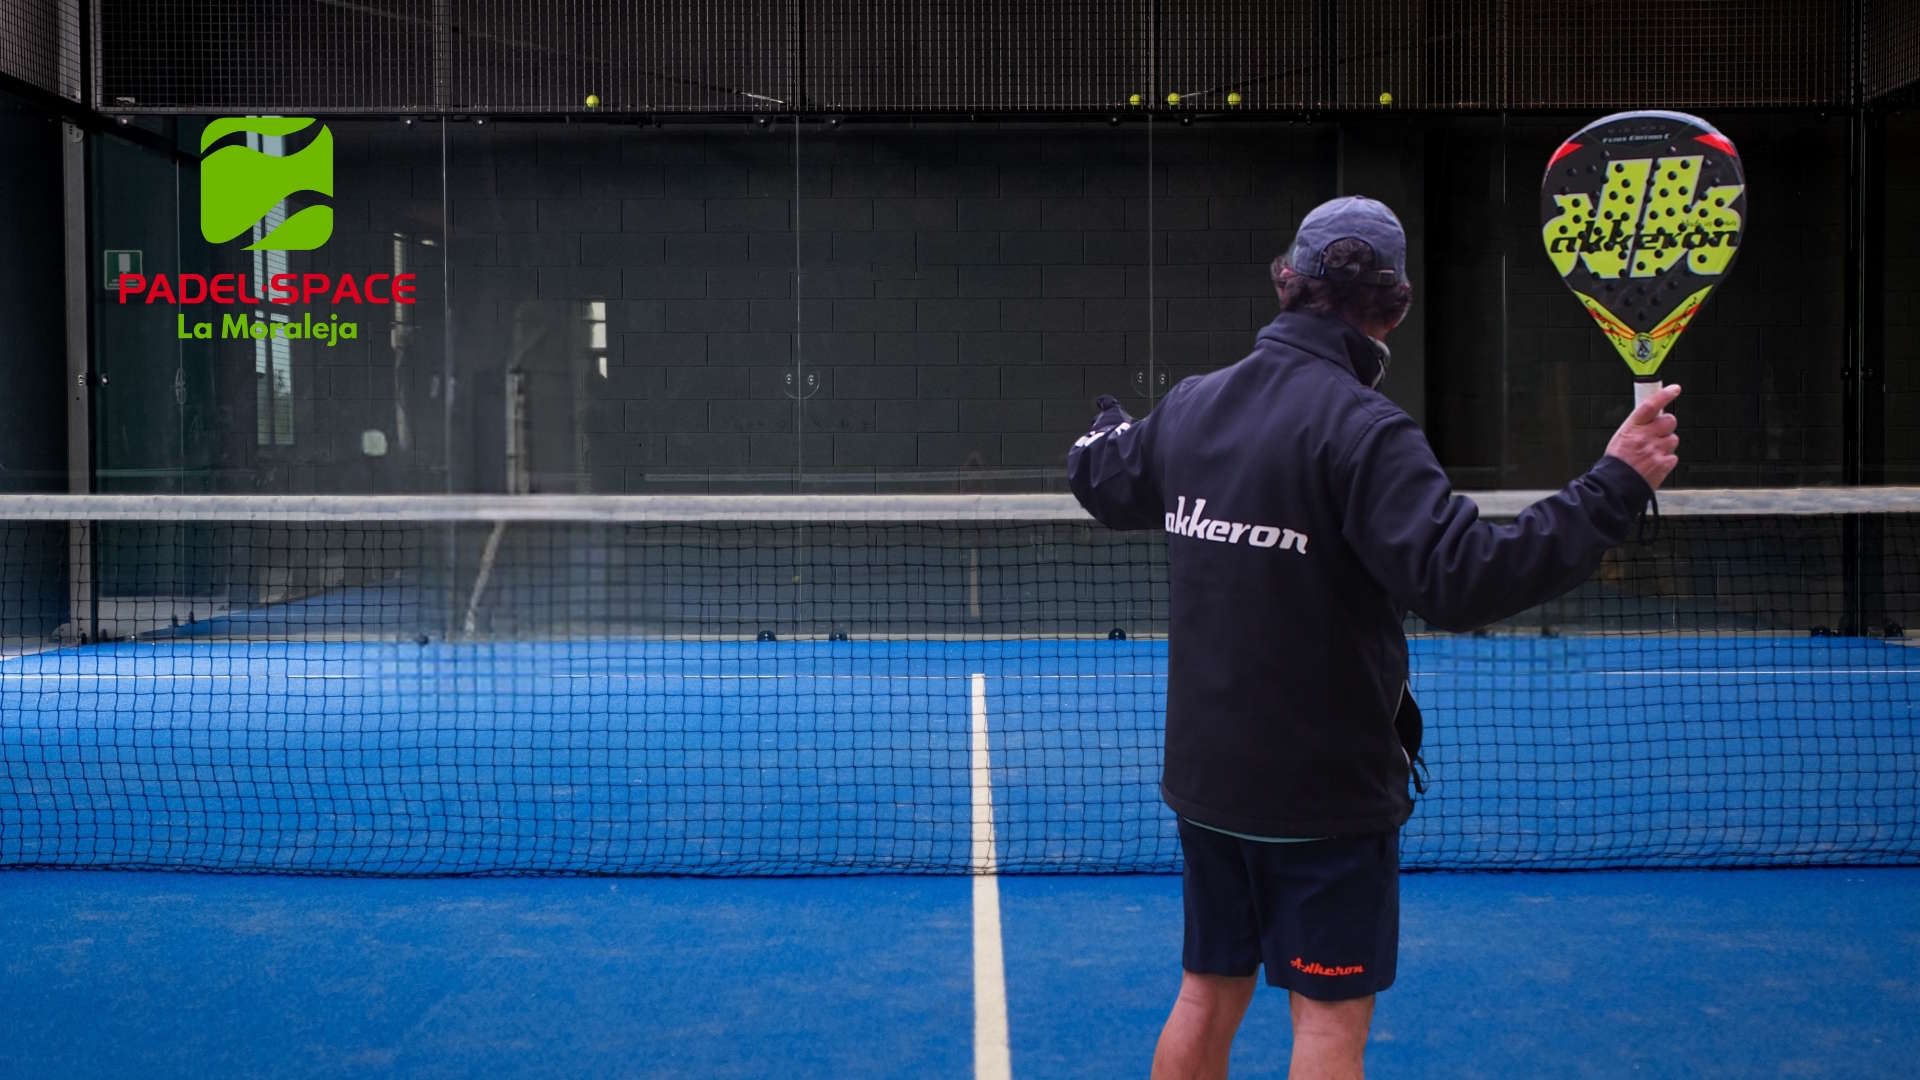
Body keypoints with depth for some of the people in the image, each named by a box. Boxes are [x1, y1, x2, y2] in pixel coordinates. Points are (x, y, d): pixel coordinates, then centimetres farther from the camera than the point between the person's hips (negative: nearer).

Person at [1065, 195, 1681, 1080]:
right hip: (1326, 785, -6)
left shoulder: (1190, 405, 1)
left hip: (1205, 773, 6)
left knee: (1208, 997, 18)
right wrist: (1615, 487, -25)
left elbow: (1101, 482, 21)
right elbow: (1462, 578, -29)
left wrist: (1110, 424, 43)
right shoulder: (1360, 428, -19)